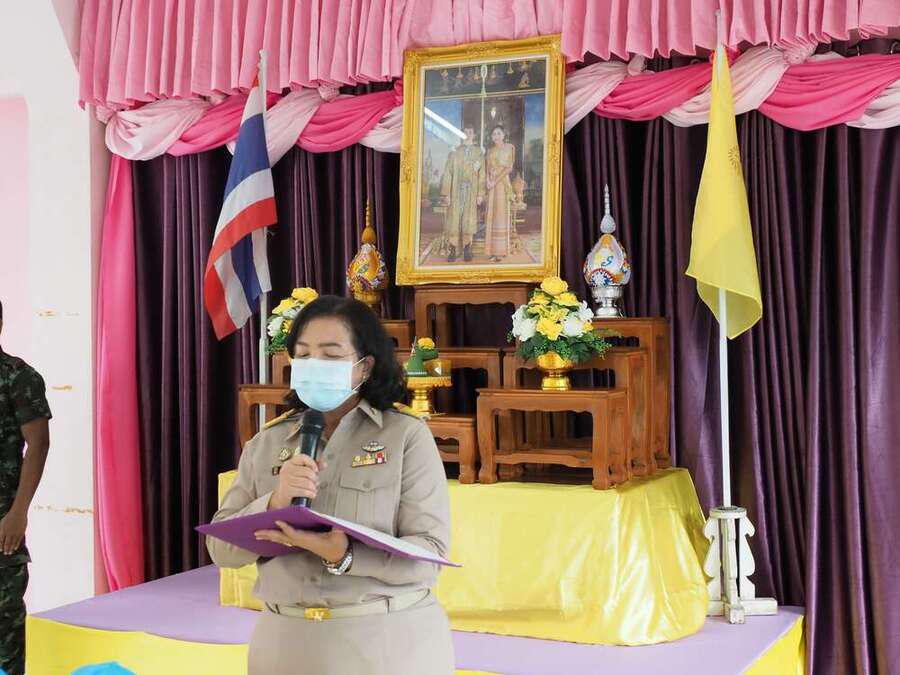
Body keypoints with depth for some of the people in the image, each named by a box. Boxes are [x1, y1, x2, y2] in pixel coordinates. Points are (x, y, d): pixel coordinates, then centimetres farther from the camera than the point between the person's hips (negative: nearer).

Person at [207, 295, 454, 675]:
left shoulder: (407, 436, -5)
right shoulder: (266, 444, 5)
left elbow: (428, 554, -12)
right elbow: (222, 549, 0)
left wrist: (343, 555, -26)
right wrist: (274, 503, -17)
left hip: (390, 643, -2)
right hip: (285, 643, 3)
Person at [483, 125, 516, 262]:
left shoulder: (508, 148, 1)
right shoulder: (490, 150, 17)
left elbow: (509, 168, -7)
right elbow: (487, 168, 11)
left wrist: (495, 181, -14)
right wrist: (487, 180, -10)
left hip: (502, 183, -5)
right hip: (491, 185, 5)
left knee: (501, 213, -7)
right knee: (491, 214, 3)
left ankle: (500, 251, -7)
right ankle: (492, 250, 5)